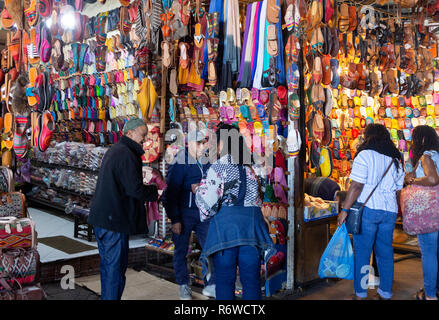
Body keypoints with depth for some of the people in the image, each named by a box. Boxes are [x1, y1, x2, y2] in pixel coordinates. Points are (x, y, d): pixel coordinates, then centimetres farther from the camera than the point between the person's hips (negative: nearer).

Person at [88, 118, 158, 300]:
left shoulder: (113, 151, 16)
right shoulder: (126, 155, -17)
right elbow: (135, 189, -23)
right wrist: (153, 191, -3)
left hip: (101, 218, 10)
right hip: (115, 221, -10)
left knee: (107, 264, 19)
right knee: (115, 266, -3)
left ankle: (106, 296, 30)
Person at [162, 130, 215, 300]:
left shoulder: (206, 163, 6)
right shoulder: (180, 165, -12)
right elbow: (171, 194, -13)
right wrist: (175, 220, -15)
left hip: (202, 212, 5)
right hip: (184, 213, -5)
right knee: (181, 249, 6)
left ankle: (211, 286, 13)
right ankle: (184, 286, 22)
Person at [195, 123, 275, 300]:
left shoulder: (217, 168, -4)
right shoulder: (248, 168, 12)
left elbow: (207, 202, -8)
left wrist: (199, 190, 10)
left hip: (226, 226, -4)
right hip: (251, 223, 4)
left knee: (225, 280, 4)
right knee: (251, 279, 7)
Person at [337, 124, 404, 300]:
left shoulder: (365, 155, -6)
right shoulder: (396, 160, 12)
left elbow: (356, 186, -13)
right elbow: (398, 189, 15)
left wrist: (345, 209, -10)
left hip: (367, 208, -5)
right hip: (389, 211, 6)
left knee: (362, 252, 3)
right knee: (385, 252, 13)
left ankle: (360, 294, 10)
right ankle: (385, 293, 22)